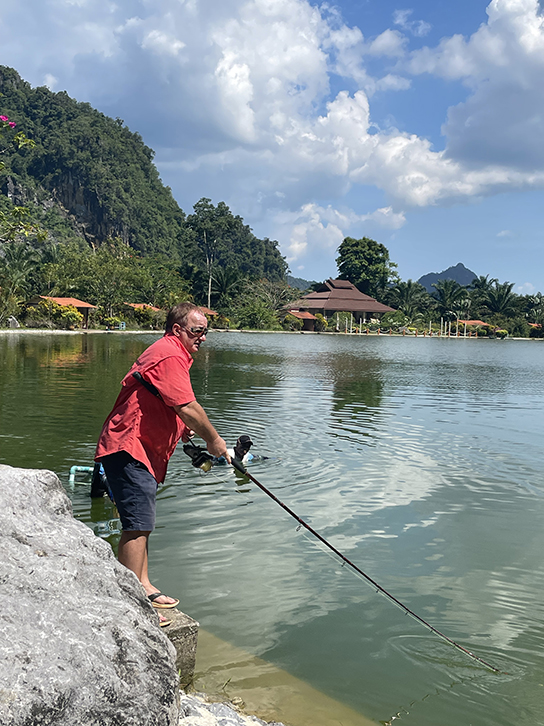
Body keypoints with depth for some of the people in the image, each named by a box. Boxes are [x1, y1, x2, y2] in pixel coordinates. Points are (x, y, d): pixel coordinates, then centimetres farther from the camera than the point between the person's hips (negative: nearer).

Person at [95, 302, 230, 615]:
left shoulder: (169, 352, 20)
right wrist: (213, 439, -9)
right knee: (138, 524, -10)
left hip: (143, 451, 12)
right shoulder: (170, 356, -17)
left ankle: (143, 588, 29)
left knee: (141, 524, 18)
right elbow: (188, 407, -22)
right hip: (129, 449, -12)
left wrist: (186, 429, 17)